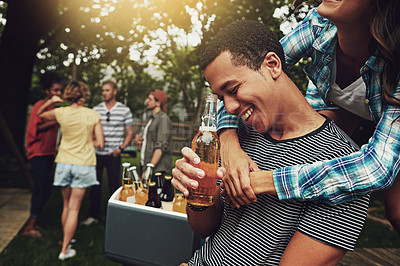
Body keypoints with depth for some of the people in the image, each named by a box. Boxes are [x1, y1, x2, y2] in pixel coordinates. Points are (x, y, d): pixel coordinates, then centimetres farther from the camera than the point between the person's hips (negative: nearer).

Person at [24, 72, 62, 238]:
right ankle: (30, 226, 1)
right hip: (38, 153, -8)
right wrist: (56, 121, -20)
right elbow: (35, 128, -19)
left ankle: (32, 223, 21)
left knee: (39, 189, 12)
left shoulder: (52, 107, 15)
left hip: (48, 154, 8)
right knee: (45, 189, -11)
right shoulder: (40, 105, -10)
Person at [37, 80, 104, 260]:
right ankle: (65, 249, 8)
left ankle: (65, 240, 33)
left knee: (66, 206, 18)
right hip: (84, 164, -2)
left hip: (64, 163, 2)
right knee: (74, 208, 3)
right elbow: (100, 143, -7)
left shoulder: (60, 113, -4)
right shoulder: (93, 115, -6)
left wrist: (50, 102, 9)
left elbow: (39, 114, 17)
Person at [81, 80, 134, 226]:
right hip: (97, 153, 3)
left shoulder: (124, 110, -1)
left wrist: (120, 148, -8)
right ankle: (93, 215, 22)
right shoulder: (96, 109, 6)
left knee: (114, 186, 4)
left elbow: (130, 133, 3)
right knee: (95, 184, 8)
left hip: (114, 155, -2)